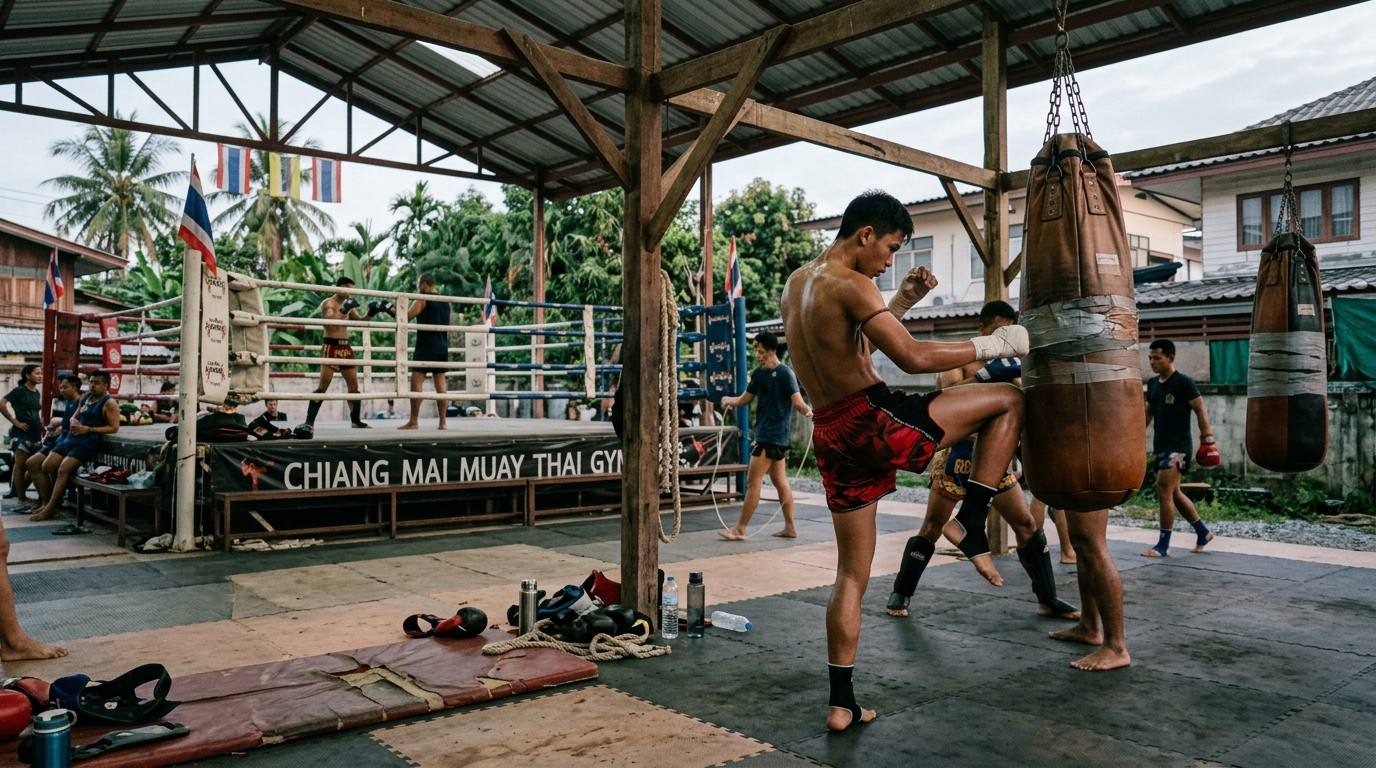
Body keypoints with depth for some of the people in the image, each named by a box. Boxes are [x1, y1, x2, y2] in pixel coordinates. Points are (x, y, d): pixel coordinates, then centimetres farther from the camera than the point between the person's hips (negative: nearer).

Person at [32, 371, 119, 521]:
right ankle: (54, 500, 17)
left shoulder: (109, 403, -7)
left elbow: (114, 427, -14)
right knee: (47, 466, 2)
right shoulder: (86, 397, 17)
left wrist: (88, 429, -17)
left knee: (63, 469, -21)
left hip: (87, 443, -9)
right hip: (70, 438, 9)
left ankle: (50, 509, -14)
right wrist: (73, 422, 1)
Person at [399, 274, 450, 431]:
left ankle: (413, 421, -8)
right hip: (442, 347, 7)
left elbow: (406, 316, -13)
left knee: (416, 382, -5)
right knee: (440, 383, 7)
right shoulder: (445, 301, 14)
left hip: (425, 346, -6)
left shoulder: (422, 300, -6)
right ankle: (443, 421, 5)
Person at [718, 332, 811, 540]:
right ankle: (790, 528, 17)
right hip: (764, 435, 9)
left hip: (772, 436, -9)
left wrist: (807, 410, -41)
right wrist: (730, 400, -5)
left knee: (754, 482, -6)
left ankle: (740, 529, -1)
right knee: (780, 482, 11)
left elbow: (797, 401, -20)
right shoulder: (759, 374, 12)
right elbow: (745, 398, 15)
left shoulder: (785, 373, -12)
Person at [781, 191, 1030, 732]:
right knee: (1010, 399, 6)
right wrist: (994, 345, -9)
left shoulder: (795, 284, 16)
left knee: (851, 573, 15)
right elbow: (914, 358, -19)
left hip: (831, 435, 8)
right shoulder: (850, 285, -13)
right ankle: (970, 524, 6)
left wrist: (903, 300, 21)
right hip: (874, 420, -8)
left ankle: (842, 704, 19)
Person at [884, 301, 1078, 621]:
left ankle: (1048, 599, 18)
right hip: (958, 453, -5)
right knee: (932, 527, 2)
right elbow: (949, 393, -27)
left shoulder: (1008, 364, 9)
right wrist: (986, 375, -39)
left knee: (1027, 525, 6)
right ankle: (900, 593, 14)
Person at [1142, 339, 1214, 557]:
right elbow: (1148, 412, 19)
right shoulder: (1152, 383, 10)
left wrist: (1207, 438, -12)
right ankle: (1203, 533, 31)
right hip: (1160, 446, 8)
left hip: (1178, 446, -8)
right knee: (1174, 493, 14)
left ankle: (1163, 545, -5)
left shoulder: (1184, 383, -10)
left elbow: (1200, 410, -9)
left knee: (1164, 491, -12)